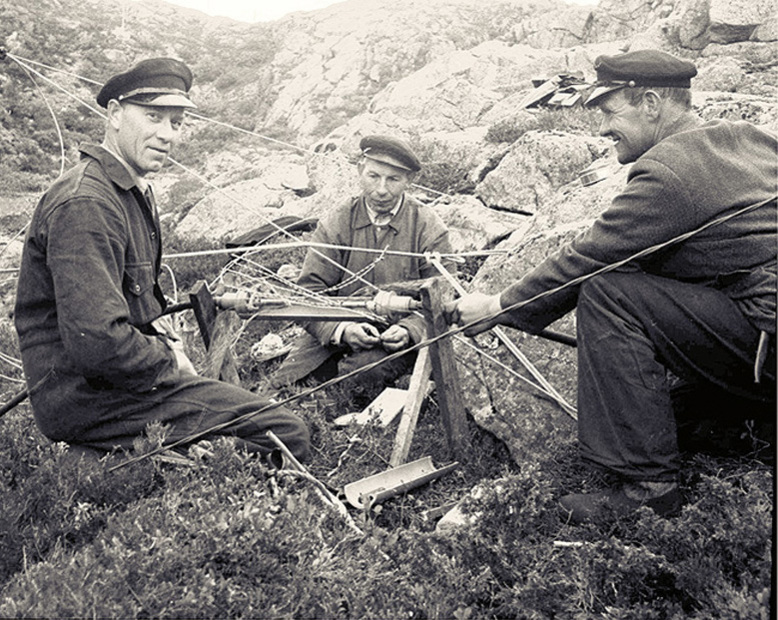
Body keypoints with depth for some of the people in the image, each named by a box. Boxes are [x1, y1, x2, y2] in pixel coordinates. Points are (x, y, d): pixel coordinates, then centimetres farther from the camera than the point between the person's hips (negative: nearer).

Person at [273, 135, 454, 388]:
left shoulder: (429, 228, -3)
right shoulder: (334, 225, 1)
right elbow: (309, 293, -3)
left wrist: (409, 330, -23)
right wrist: (341, 329, -22)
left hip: (398, 338, -2)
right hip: (336, 335, 2)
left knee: (369, 369, -34)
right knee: (284, 382, -17)